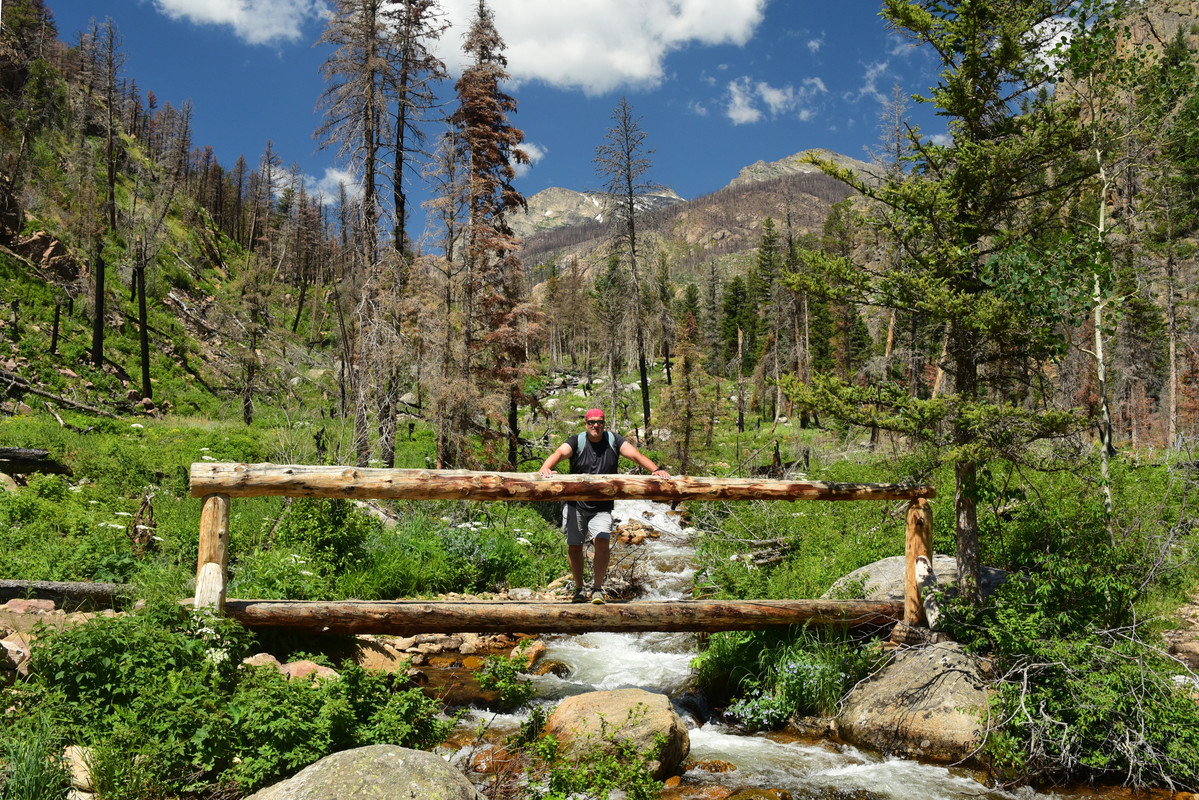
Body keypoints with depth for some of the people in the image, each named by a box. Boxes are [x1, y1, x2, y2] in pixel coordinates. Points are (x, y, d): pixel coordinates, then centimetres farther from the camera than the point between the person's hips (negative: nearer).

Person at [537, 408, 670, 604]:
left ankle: (597, 588, -5)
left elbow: (635, 455, -11)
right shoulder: (577, 442, -4)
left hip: (602, 507, 0)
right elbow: (559, 453, -22)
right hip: (576, 504, 0)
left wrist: (656, 470, -27)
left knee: (602, 542, -18)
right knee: (574, 546, 6)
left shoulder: (613, 440, 0)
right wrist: (545, 468, -43)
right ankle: (580, 588, 26)